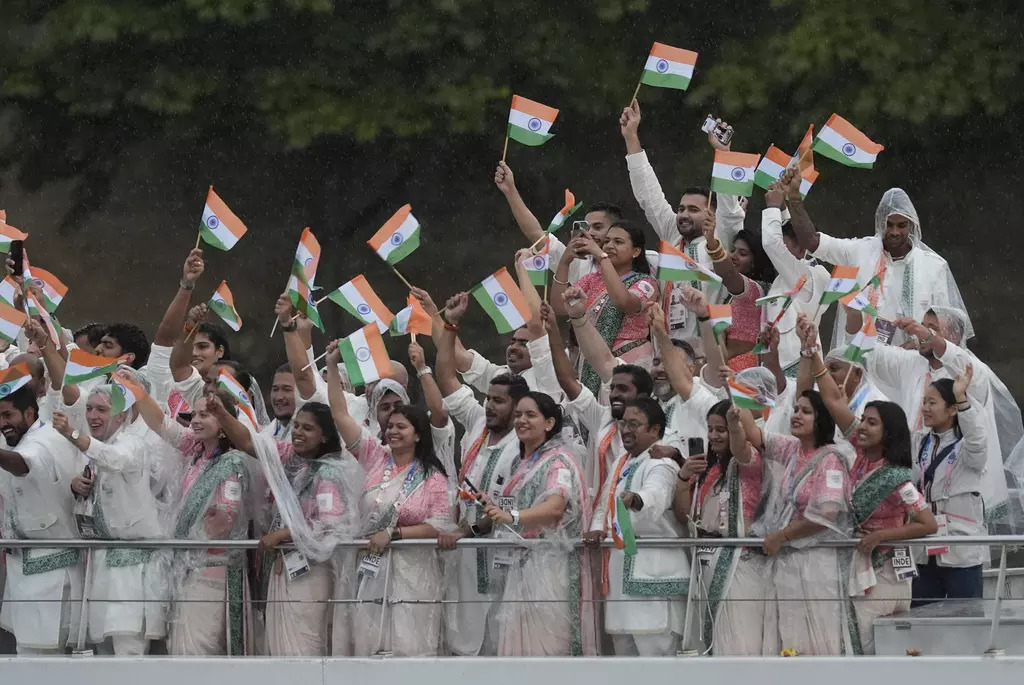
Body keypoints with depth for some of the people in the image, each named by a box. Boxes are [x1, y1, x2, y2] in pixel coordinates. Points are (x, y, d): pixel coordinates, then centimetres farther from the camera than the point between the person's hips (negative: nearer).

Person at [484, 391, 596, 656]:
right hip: (519, 563, 8)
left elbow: (556, 506, -26)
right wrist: (493, 507, 14)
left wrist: (511, 516, -38)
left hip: (548, 562, -8)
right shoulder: (522, 463, 19)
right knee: (519, 642, 4)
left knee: (544, 641, -13)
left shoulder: (558, 460, -7)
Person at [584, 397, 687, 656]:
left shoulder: (662, 465, -11)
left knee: (654, 650, -13)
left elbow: (655, 496, -32)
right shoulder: (621, 464, 19)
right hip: (620, 571, 9)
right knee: (625, 654, 14)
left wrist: (635, 499, -55)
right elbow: (603, 504, 23)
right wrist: (597, 528, 0)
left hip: (653, 573, -9)